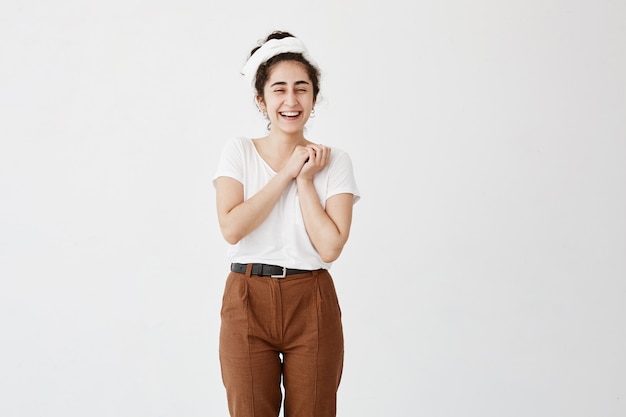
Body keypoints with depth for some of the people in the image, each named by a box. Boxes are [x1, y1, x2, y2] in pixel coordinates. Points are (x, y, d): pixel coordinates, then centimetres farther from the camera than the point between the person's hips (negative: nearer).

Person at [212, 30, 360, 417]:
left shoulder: (334, 160, 2)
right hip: (248, 302, 0)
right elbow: (232, 227, -13)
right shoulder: (239, 151, 3)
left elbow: (330, 247, -9)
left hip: (312, 305, 0)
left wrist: (305, 180, -7)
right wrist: (287, 172, -9)